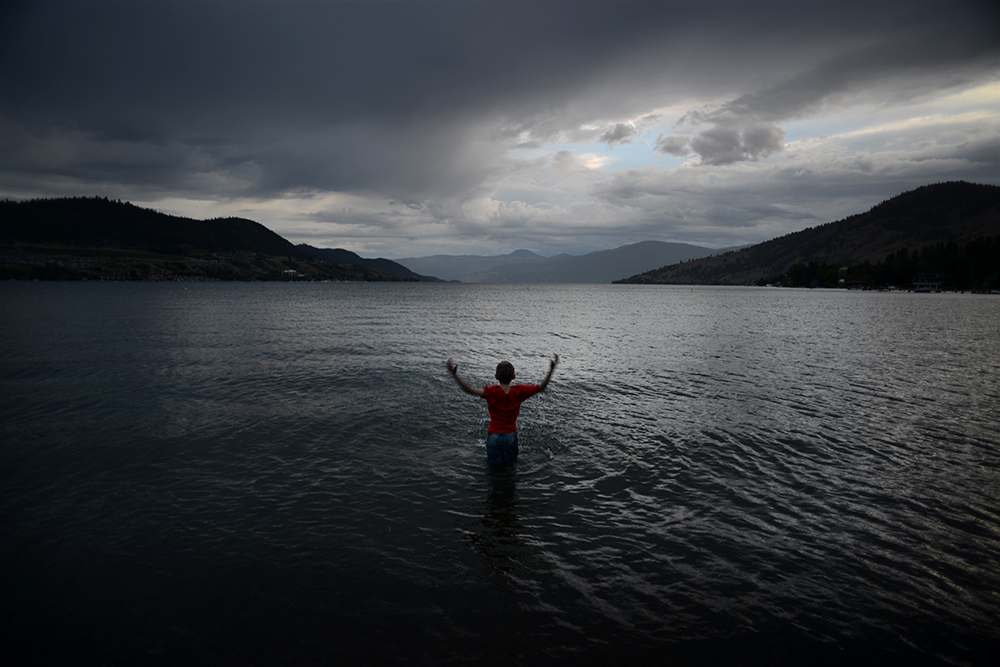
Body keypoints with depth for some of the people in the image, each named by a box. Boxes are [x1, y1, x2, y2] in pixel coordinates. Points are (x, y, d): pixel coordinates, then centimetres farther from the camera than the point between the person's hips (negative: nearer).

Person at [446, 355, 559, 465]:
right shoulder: (518, 392, -14)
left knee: (496, 464, 19)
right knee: (510, 463, 22)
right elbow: (541, 388, -9)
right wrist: (551, 370, -8)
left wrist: (454, 374, -39)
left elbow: (470, 390, -34)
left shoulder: (493, 392, -21)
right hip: (510, 435, 2)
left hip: (494, 435, -2)